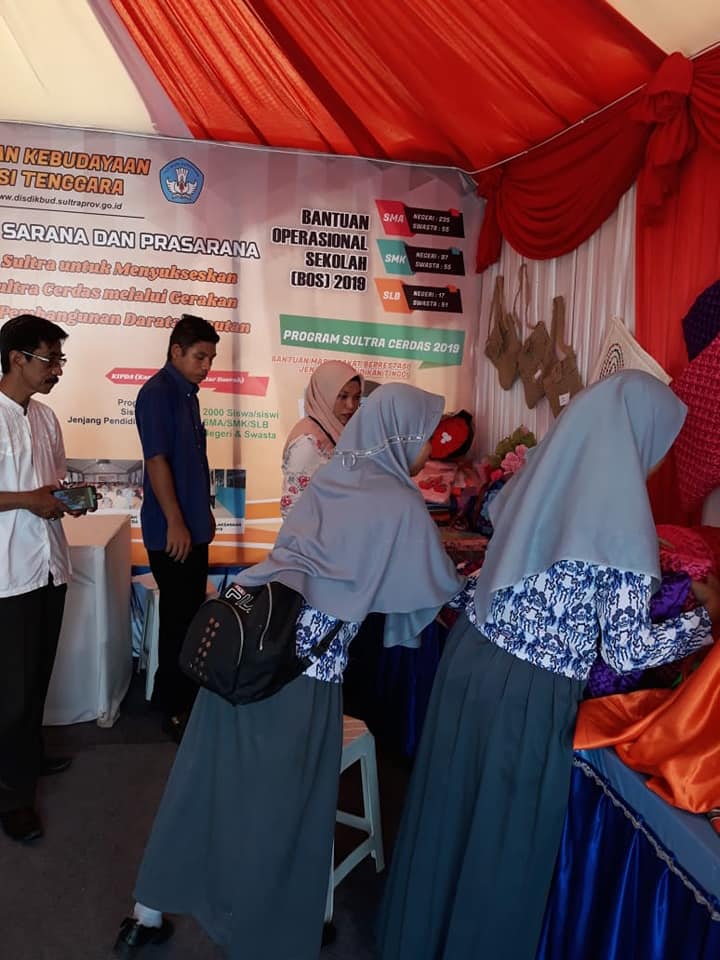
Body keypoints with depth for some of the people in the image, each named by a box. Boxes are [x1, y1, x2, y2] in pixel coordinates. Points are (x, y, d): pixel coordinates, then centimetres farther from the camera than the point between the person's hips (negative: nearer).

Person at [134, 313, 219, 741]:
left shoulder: (189, 392, 12)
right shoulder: (158, 393, -15)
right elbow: (157, 461, -20)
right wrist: (175, 523, -20)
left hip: (195, 525, 9)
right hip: (172, 530, -9)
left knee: (193, 614, 17)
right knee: (178, 618, 1)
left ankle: (188, 693, 32)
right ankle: (174, 708, 15)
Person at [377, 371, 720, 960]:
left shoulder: (541, 470, 0)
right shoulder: (622, 517, -19)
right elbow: (627, 651, -14)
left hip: (472, 657, 7)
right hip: (530, 691, -7)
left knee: (449, 807, 24)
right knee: (507, 833, 16)